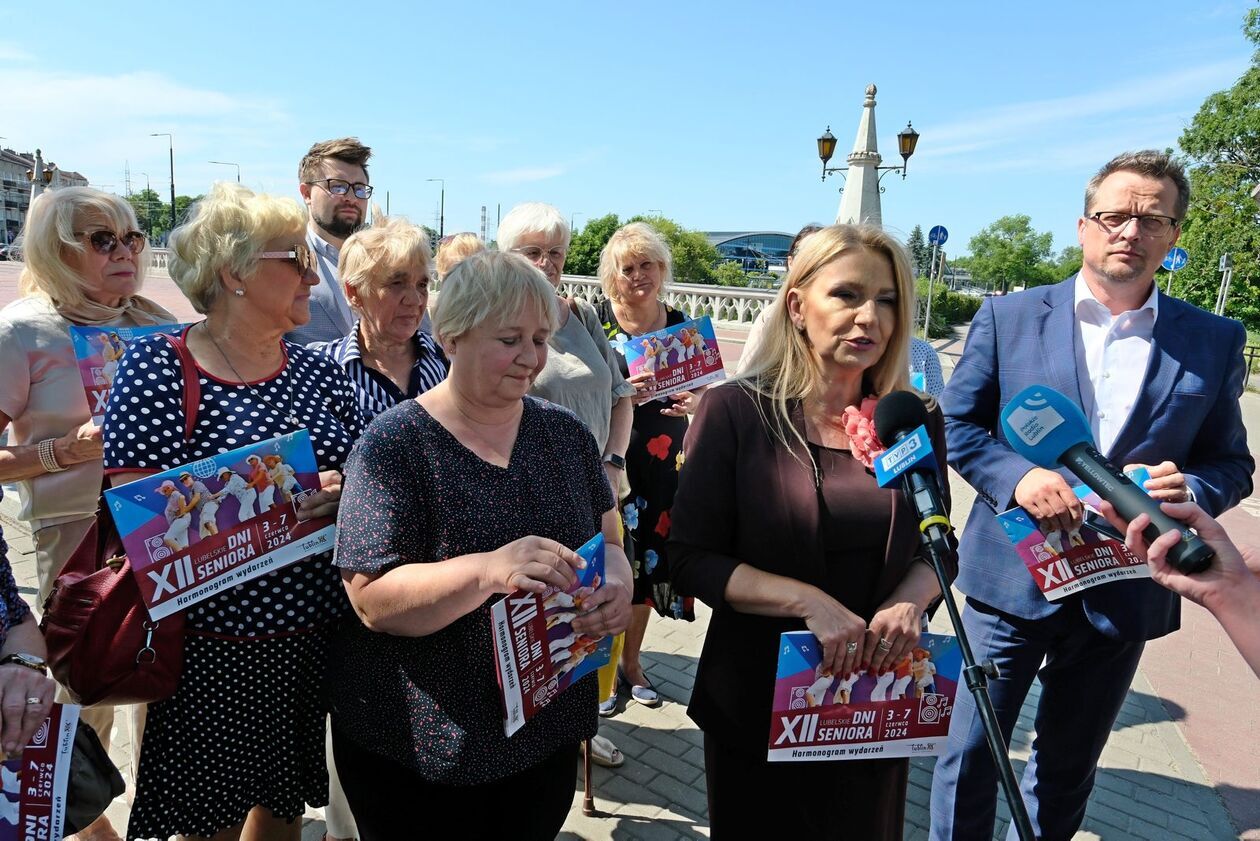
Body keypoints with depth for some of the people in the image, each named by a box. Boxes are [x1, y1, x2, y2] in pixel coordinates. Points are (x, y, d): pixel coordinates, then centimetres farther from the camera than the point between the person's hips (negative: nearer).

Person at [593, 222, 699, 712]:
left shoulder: (680, 324, 5)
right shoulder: (594, 321, -6)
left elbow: (702, 387, 14)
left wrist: (694, 401, -9)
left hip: (663, 461, 4)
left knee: (649, 558, 13)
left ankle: (631, 661, 33)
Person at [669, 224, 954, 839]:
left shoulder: (916, 420, -3)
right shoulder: (735, 411, -14)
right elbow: (691, 558, -14)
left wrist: (907, 606, -15)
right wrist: (809, 601, -24)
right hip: (757, 703, -3)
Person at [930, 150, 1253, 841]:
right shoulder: (1010, 316, -2)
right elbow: (956, 423, -1)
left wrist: (1191, 489, -17)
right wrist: (1017, 476, -19)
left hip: (1125, 595, 2)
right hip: (1011, 578, -2)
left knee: (1069, 765, 20)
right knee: (971, 752, 9)